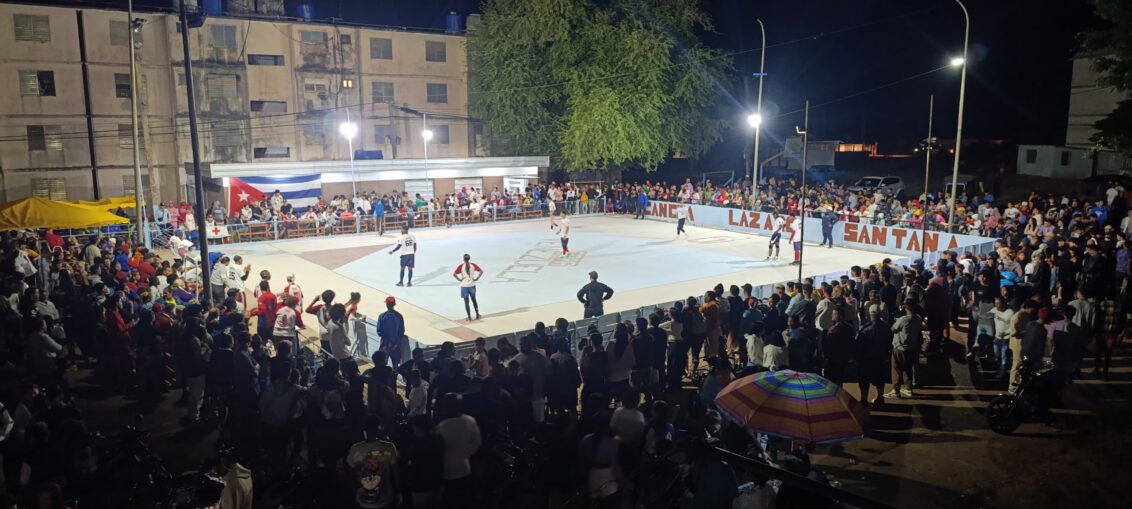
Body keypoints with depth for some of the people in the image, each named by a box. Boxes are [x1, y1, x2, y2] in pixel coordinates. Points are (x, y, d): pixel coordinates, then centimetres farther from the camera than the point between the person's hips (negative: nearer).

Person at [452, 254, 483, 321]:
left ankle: (469, 317, 6)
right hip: (472, 285, 3)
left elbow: (454, 274, -18)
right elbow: (481, 271, -5)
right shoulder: (473, 265, -2)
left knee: (466, 302, 5)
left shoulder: (461, 266, -9)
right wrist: (477, 278, -1)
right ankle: (477, 315, 24)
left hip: (464, 286, -3)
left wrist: (459, 279, -7)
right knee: (474, 300, 20)